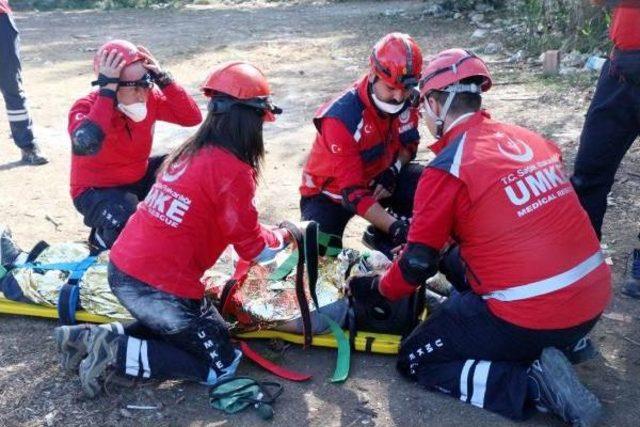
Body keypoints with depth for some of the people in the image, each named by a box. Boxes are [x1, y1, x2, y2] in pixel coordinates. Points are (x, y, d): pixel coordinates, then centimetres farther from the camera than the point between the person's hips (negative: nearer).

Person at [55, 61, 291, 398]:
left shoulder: (189, 152, 9)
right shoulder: (232, 170, -14)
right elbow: (253, 249, -6)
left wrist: (267, 233, 19)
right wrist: (284, 237, 14)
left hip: (121, 269, 8)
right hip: (160, 288, -8)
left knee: (180, 326, 27)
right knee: (221, 365, 7)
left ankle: (92, 338, 16)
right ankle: (117, 354, -3)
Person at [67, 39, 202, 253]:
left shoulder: (149, 98, -12)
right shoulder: (86, 107, -26)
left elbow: (193, 117, -18)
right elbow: (86, 145, -48)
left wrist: (163, 79, -28)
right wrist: (107, 91, -44)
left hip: (139, 177, 6)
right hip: (96, 190, -5)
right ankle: (102, 237, 3)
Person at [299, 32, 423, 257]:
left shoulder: (406, 99, -14)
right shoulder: (341, 118, -33)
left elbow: (408, 143, 6)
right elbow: (353, 192, -34)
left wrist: (394, 169, -17)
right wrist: (395, 227, -42)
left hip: (376, 177, 5)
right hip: (330, 190, -5)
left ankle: (382, 238, 1)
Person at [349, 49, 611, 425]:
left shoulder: (447, 168, -13)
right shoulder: (531, 140, 7)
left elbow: (419, 264, -6)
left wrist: (377, 289, 14)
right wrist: (448, 242, 29)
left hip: (530, 316, -7)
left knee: (416, 361, 9)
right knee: (456, 259, 26)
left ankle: (535, 383, -8)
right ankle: (566, 338, 15)